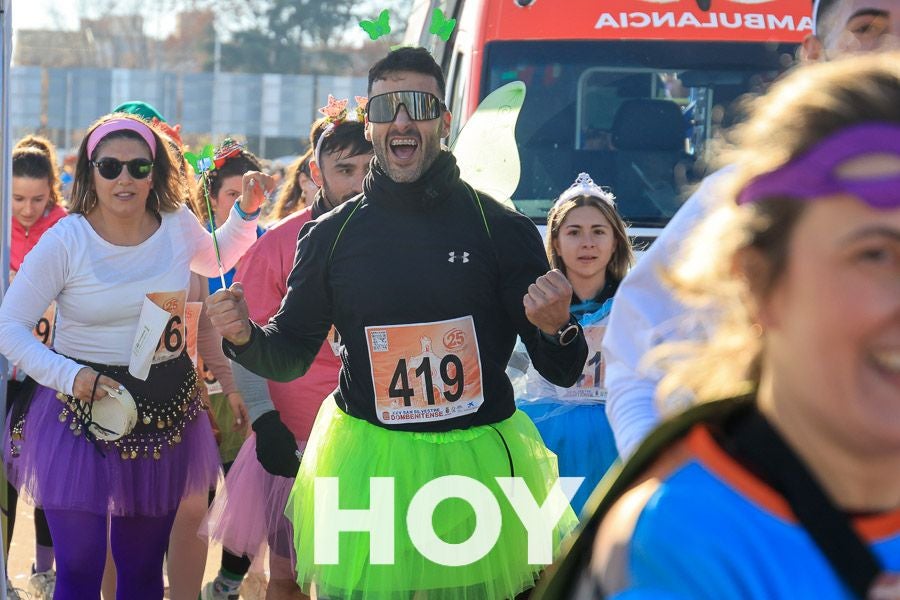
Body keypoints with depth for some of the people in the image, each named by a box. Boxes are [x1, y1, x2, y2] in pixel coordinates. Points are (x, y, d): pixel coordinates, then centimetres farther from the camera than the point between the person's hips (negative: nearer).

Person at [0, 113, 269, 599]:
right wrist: (69, 375, -23)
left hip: (165, 414, 4)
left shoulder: (177, 225, 0)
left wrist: (246, 212, 8)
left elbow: (217, 261, 24)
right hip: (82, 413, -4)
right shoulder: (65, 241, -13)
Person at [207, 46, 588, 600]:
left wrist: (556, 328, -23)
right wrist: (245, 336, -9)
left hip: (478, 465, -1)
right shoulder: (331, 236, 3)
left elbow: (562, 371, 0)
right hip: (365, 466, 1)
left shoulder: (502, 228, -3)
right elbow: (291, 356, 12)